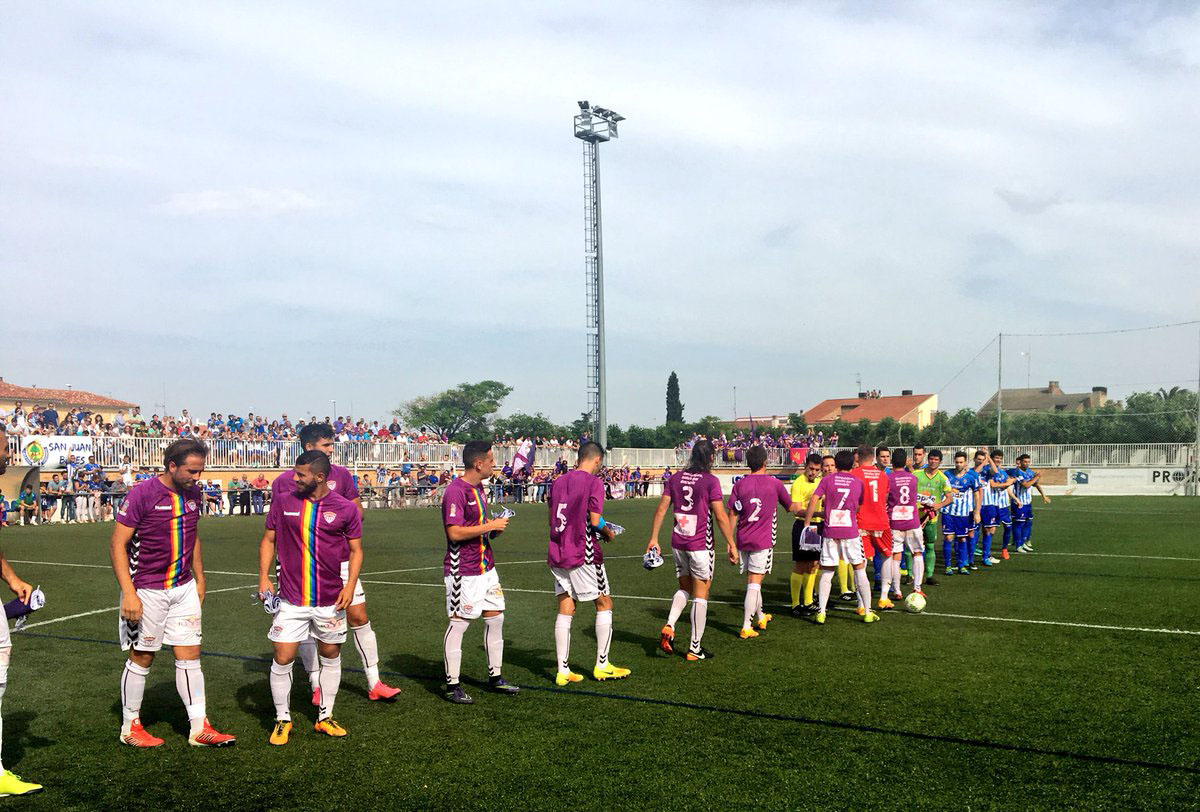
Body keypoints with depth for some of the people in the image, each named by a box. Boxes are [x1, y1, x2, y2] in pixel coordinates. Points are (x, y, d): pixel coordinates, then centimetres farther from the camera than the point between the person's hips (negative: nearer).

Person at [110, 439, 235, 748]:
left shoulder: (192, 494, 5)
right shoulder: (142, 494, -15)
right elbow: (118, 545, -14)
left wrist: (199, 579, 19)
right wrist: (129, 594, -19)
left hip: (184, 588, 6)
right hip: (147, 591, -6)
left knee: (190, 655, 5)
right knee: (141, 658, 7)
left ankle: (199, 728, 11)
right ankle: (130, 727, 24)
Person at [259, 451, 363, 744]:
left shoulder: (346, 509, -4)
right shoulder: (284, 502, 0)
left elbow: (356, 550, 4)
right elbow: (268, 539, 9)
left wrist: (350, 584, -9)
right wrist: (264, 577, -2)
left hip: (331, 600, 0)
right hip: (291, 600, 0)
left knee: (331, 657, 12)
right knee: (282, 659, -2)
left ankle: (325, 717, 29)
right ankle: (282, 720, 18)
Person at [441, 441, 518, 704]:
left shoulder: (478, 489, 13)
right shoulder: (456, 491, -17)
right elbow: (455, 532, -24)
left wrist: (495, 529, 6)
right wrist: (490, 526, -18)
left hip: (486, 566, 10)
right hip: (463, 571, -10)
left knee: (495, 618, 12)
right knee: (458, 624, -3)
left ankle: (495, 677, 25)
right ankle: (452, 686, 7)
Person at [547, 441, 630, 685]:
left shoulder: (558, 482, 10)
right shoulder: (594, 482, -9)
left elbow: (552, 520, 13)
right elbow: (595, 520, -13)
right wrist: (608, 533, 6)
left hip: (556, 553, 6)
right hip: (583, 554, -6)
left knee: (565, 609, 8)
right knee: (604, 604, 9)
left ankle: (563, 671, 7)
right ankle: (602, 665, 12)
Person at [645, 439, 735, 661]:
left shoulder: (676, 478, 6)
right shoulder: (710, 481, -10)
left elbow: (661, 510, 5)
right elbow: (720, 516, -11)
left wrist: (654, 539, 11)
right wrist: (731, 545, -3)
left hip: (678, 543, 5)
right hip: (700, 544, -5)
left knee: (684, 588, 22)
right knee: (701, 595, 4)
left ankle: (669, 627, 0)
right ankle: (695, 649, 9)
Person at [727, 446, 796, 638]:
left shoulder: (739, 484, 2)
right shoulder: (774, 484, -2)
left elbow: (732, 516, -1)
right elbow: (790, 508, 14)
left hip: (743, 540, 3)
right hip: (763, 541, -3)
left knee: (752, 581, 18)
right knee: (754, 584, -4)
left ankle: (760, 618, 36)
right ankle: (746, 628, -8)